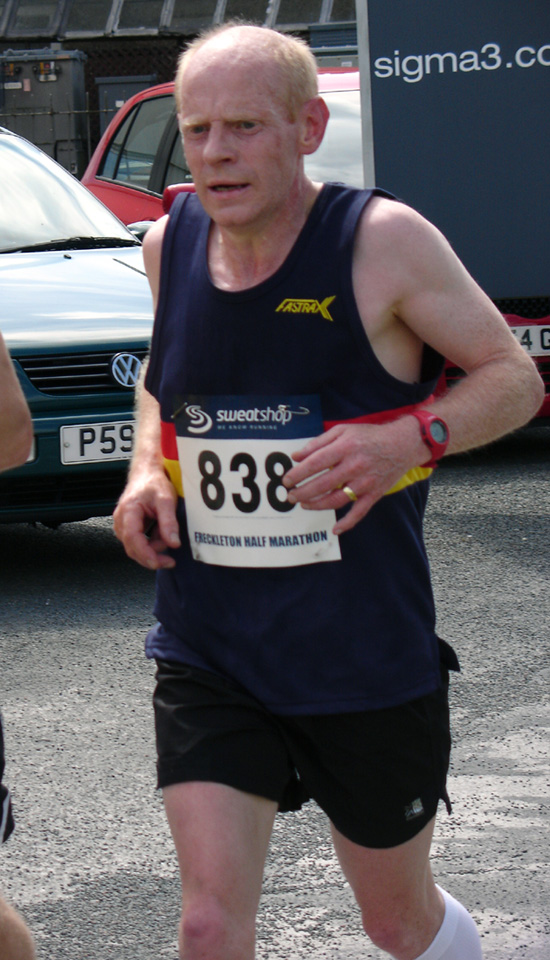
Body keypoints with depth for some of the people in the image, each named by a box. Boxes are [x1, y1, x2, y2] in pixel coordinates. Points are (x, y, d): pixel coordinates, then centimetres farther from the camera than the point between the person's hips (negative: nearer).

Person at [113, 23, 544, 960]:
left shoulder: (384, 241, -12)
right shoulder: (170, 243, 1)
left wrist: (409, 437, -25)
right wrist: (146, 470, 0)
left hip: (366, 658, -2)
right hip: (205, 653, 3)